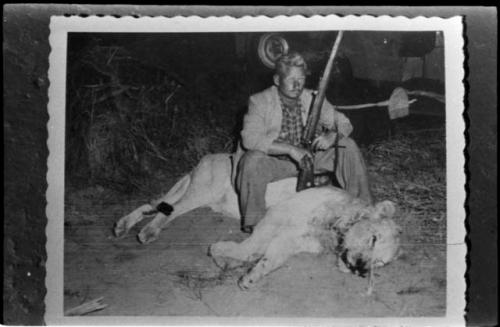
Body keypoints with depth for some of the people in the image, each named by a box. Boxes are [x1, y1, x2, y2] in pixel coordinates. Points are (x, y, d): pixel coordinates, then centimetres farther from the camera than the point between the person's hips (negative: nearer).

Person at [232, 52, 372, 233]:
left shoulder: (313, 99, -2)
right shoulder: (259, 101, -14)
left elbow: (343, 123, 3)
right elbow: (250, 138, -28)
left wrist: (332, 135, -23)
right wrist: (290, 149, -35)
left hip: (308, 156, 4)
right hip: (275, 162, -4)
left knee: (348, 146, -9)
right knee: (253, 160, -37)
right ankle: (253, 223, -20)